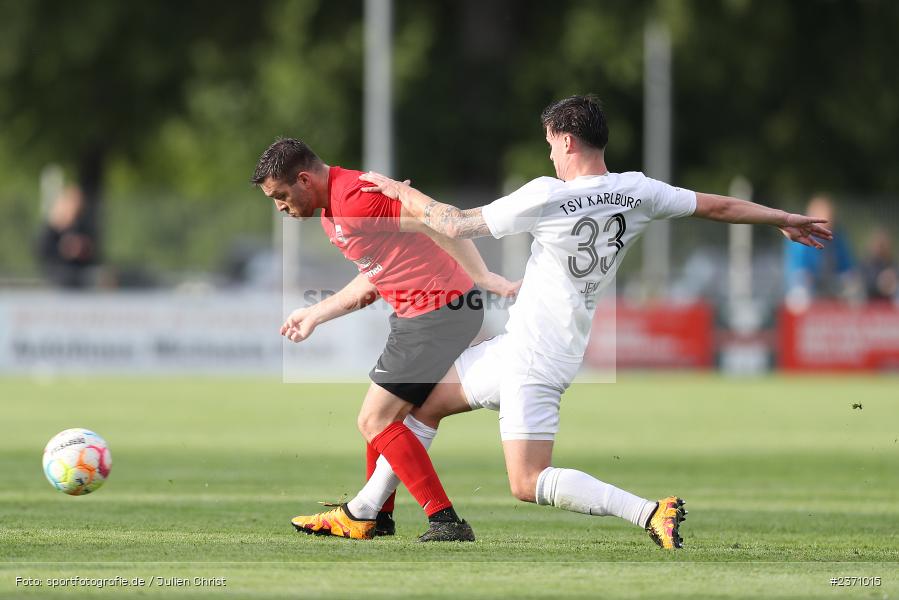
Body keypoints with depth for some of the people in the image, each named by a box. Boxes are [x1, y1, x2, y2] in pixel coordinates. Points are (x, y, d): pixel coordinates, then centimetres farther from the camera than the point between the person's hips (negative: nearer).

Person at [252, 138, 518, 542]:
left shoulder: (354, 197, -19)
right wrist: (315, 315, 29)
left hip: (437, 311, -10)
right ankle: (372, 517, 35)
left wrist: (484, 278, -24)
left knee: (375, 421, -9)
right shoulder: (330, 214, 16)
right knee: (385, 417, 21)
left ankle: (445, 522, -13)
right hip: (417, 312, 10)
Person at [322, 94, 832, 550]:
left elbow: (456, 225, -12)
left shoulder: (547, 197, -18)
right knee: (424, 402, 19)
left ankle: (650, 512, -18)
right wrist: (787, 220, 25)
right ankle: (365, 511, 25)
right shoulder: (637, 192, 0)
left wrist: (402, 192, 5)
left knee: (528, 483, -10)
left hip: (532, 359, -9)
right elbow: (718, 206, 10)